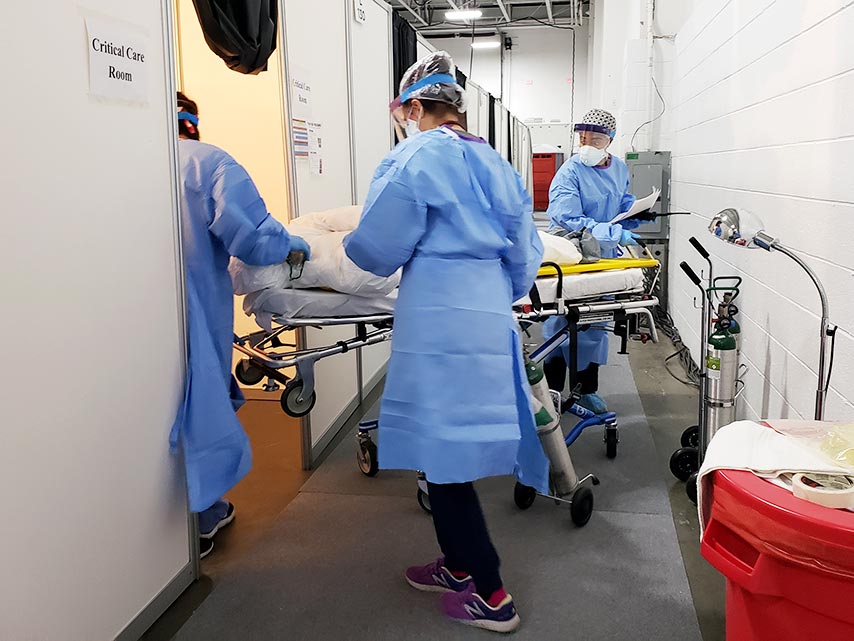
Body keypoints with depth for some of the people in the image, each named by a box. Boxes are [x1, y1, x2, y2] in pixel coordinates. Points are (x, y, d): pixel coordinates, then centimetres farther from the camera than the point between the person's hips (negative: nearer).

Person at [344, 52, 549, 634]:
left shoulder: (414, 159, -7)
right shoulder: (495, 164, 15)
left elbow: (378, 249, -4)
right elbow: (524, 255, 17)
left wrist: (343, 244, 17)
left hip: (440, 323, -8)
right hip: (490, 318, 8)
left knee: (445, 452, 1)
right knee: (451, 447, 18)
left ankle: (491, 596, 10)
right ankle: (459, 566, 32)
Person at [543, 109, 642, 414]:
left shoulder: (619, 168, 6)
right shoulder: (570, 172, -17)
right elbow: (570, 220, -26)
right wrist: (614, 233, -31)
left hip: (603, 258, 7)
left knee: (595, 324, 14)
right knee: (560, 324, 0)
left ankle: (586, 388, 28)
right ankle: (551, 391, 12)